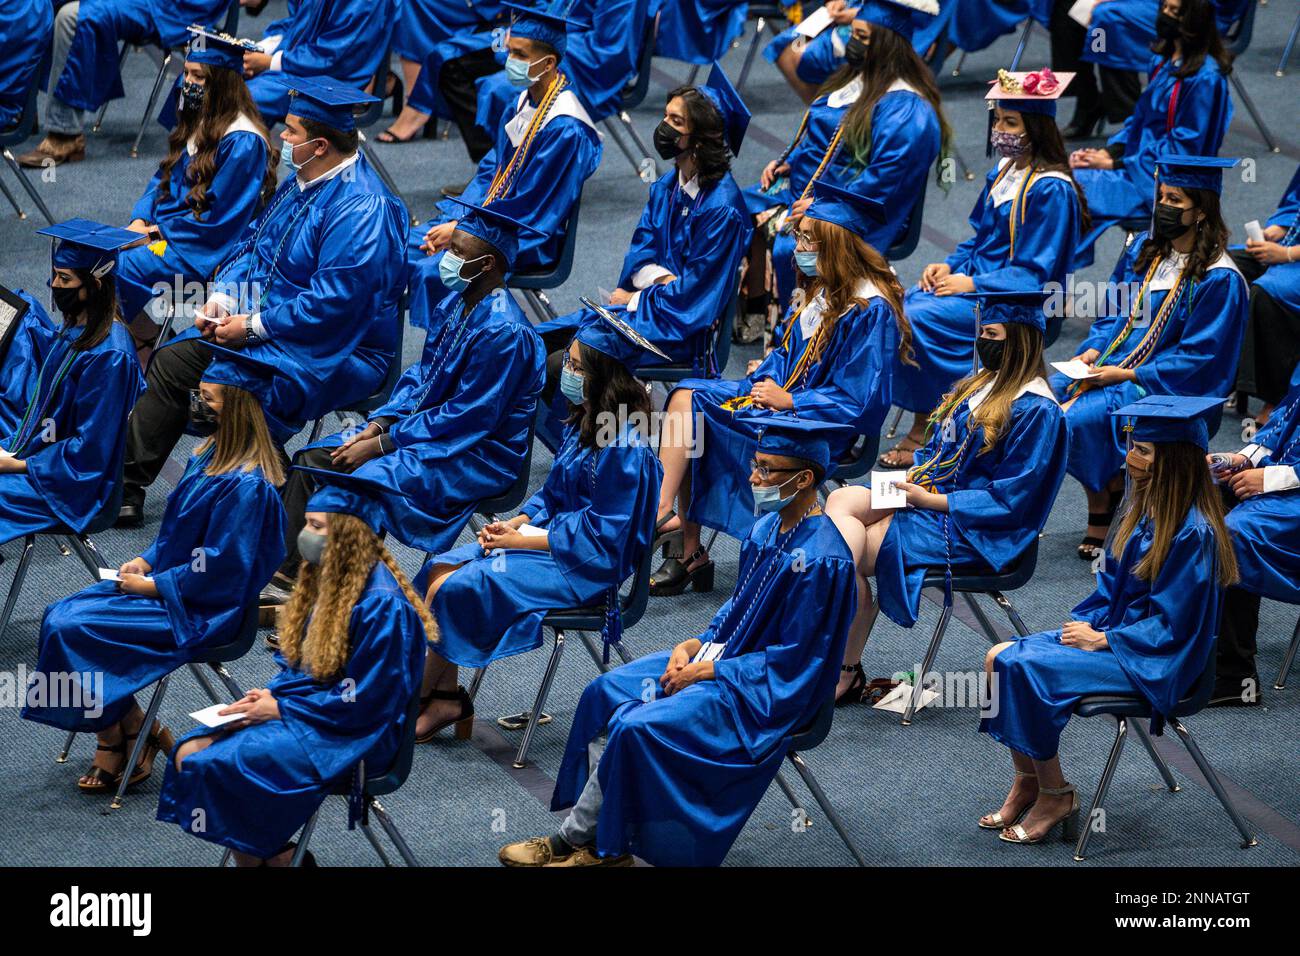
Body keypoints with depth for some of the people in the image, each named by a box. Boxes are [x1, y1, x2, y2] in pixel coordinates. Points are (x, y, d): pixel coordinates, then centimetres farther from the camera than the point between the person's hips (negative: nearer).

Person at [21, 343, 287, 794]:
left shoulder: (246, 485, -23)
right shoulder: (210, 456, 6)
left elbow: (222, 567, -23)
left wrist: (154, 585, -15)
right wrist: (147, 560, 3)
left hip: (200, 612, -10)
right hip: (166, 582, 10)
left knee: (73, 630, -18)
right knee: (59, 616, -2)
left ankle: (138, 737, 0)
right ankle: (113, 741, -3)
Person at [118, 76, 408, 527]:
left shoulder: (361, 209, -24)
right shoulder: (303, 183, 7)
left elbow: (332, 303, -28)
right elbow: (254, 241, 18)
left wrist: (252, 326, -21)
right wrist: (221, 297, 1)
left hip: (335, 350, -10)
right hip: (266, 321, 10)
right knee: (172, 362, 2)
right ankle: (127, 486, 6)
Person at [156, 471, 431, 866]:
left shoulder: (382, 604, -19)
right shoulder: (325, 580, 8)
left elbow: (365, 702, -19)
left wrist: (280, 708, -15)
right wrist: (270, 694, -2)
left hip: (348, 736, -9)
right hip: (302, 707, 9)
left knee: (221, 764, -23)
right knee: (190, 753, -7)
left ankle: (268, 854, -3)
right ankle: (270, 853, -1)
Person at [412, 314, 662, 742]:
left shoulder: (624, 447, -22)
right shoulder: (586, 423, 6)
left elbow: (602, 534, -22)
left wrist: (523, 539, -18)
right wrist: (513, 524, -2)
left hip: (585, 568, -9)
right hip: (556, 538, 9)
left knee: (451, 588, -16)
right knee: (440, 569, -4)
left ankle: (419, 699, 0)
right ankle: (444, 697, -6)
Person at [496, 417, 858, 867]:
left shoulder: (820, 560, -24)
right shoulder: (768, 529, 4)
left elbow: (793, 660, -22)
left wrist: (706, 671, -17)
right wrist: (695, 646, -2)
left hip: (767, 691, -10)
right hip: (727, 657, 10)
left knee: (637, 727, -22)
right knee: (607, 693, 1)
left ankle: (574, 838, -4)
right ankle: (600, 841, -2)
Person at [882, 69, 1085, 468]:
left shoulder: (1052, 190, -16)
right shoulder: (1003, 173, 10)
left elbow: (1033, 274, -18)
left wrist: (972, 284, -21)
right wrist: (950, 266, 0)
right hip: (978, 280, 9)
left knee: (917, 318, -24)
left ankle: (925, 429, -9)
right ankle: (922, 422, -7)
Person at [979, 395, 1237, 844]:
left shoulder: (1193, 534, -22)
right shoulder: (1149, 511, 5)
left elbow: (1171, 624, -20)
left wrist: (1102, 640, -15)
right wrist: (1087, 622, 0)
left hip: (1154, 661, -9)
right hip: (1115, 633, 9)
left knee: (1022, 669, -23)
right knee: (999, 658, -4)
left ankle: (1054, 795, -8)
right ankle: (1027, 782, 4)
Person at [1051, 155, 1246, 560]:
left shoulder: (1219, 280, -14)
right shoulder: (1144, 248, 8)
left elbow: (1197, 359, -16)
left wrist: (1125, 375, -19)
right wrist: (1093, 352, -4)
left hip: (1163, 386, -7)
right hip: (1109, 364, 7)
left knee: (1076, 417, -28)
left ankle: (1103, 500, -2)